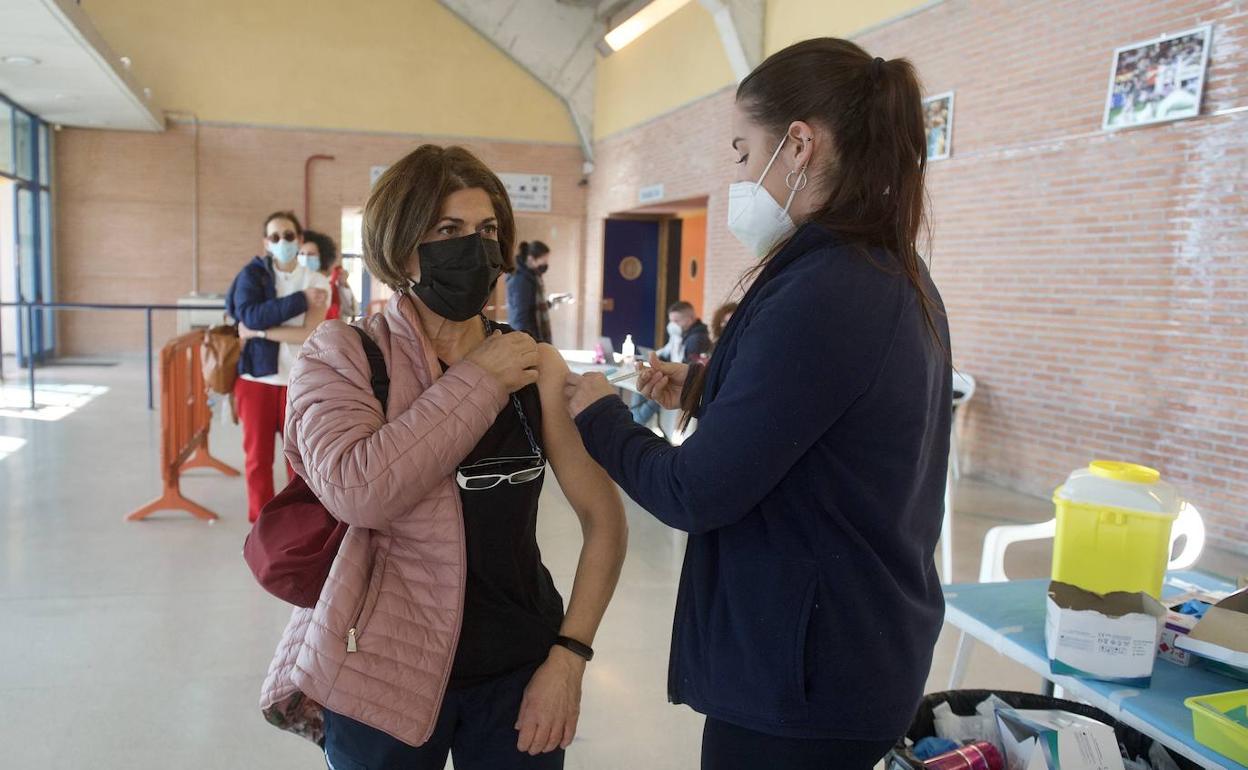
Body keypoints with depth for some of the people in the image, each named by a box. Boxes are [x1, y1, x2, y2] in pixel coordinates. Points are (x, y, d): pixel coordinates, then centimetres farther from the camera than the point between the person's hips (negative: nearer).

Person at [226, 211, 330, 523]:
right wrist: (300, 300, -17)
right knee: (258, 458, 8)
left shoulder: (317, 282, -1)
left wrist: (260, 330, -14)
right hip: (256, 379, 1)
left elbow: (309, 334, -13)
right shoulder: (252, 274, 2)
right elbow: (249, 315, -16)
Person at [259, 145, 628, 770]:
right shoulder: (341, 355, -5)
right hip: (382, 680, -2)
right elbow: (354, 491, -24)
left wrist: (569, 656, -8)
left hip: (519, 675, 2)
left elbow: (603, 517, 0)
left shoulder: (534, 366, 0)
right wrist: (478, 382, -16)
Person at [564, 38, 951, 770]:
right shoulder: (897, 277, 5)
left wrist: (599, 415, -5)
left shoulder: (818, 292, -25)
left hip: (805, 669, -9)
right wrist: (704, 389, 10)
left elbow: (694, 495, -21)